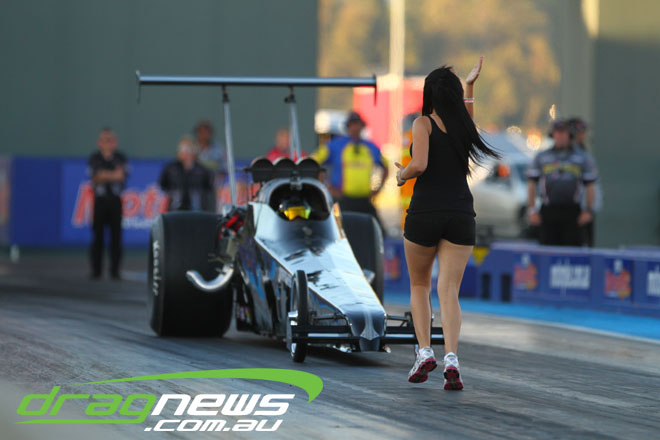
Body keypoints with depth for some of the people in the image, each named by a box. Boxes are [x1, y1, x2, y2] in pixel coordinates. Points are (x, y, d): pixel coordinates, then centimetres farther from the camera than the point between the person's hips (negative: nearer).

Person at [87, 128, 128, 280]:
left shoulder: (121, 159, 7)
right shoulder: (94, 159, 5)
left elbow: (122, 176, -6)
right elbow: (95, 178, -4)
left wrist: (105, 175, -14)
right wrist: (114, 175, -9)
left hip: (116, 200, 1)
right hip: (99, 200, -1)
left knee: (116, 236, -2)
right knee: (97, 235, -3)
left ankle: (115, 270, 2)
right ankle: (96, 270, 2)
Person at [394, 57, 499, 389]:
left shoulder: (424, 123, -5)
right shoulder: (464, 124, 9)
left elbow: (420, 164, -18)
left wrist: (402, 175, 1)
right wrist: (470, 85, 44)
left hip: (424, 212, -3)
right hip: (461, 215, 3)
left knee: (419, 286, 16)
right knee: (449, 290, -2)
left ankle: (424, 352, 3)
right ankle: (451, 358, -19)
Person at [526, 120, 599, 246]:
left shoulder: (583, 157, 11)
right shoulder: (541, 157, 13)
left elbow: (589, 186, 10)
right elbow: (532, 185, 12)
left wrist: (588, 211, -1)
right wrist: (532, 210, 2)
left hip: (572, 211, -1)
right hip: (548, 211, 1)